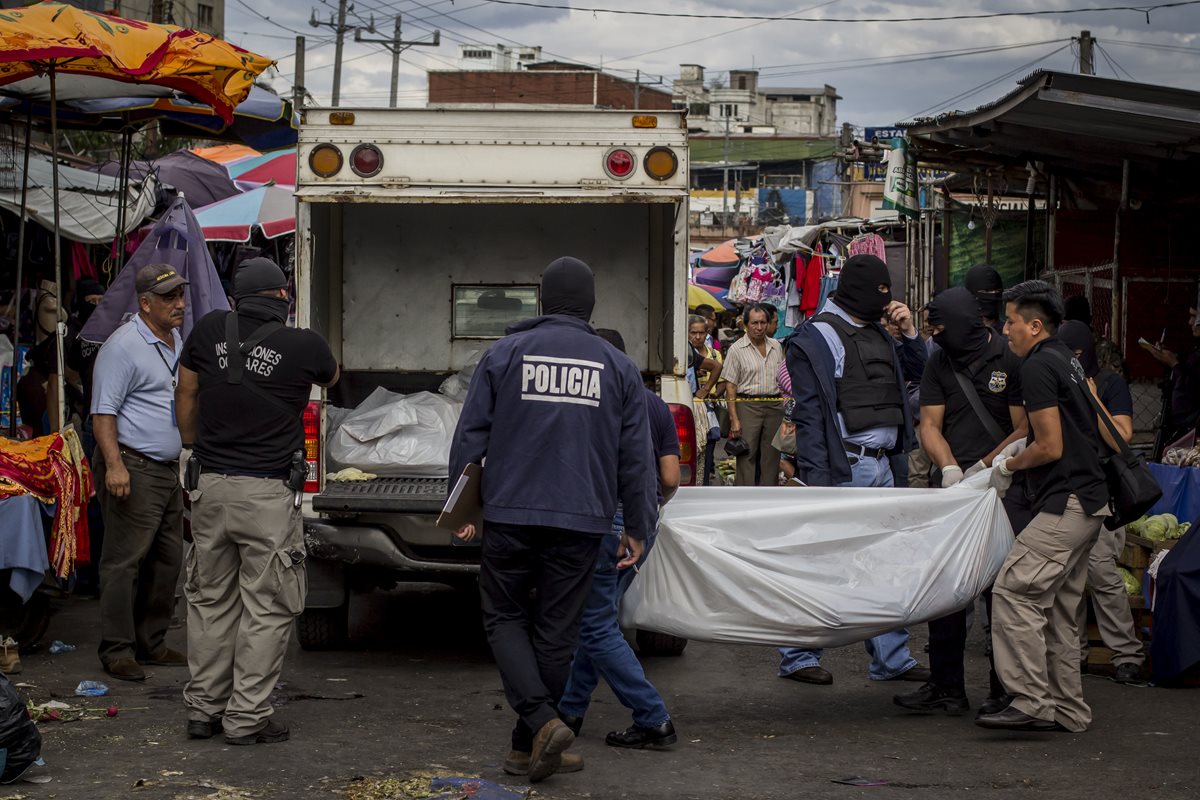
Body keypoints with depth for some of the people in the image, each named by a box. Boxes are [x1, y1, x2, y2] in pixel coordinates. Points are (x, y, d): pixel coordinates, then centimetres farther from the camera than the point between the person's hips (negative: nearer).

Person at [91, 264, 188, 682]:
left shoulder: (177, 342, 16)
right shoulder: (124, 346, -13)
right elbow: (103, 411, -17)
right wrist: (114, 465, -26)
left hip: (168, 468, 9)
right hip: (134, 470, -9)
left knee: (168, 560, 12)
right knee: (125, 561, -7)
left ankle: (151, 643, 21)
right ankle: (117, 651, -4)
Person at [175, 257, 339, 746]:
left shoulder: (210, 330, 1)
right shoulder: (304, 346, -8)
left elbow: (185, 395, 12)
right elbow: (331, 378, 16)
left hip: (210, 486, 4)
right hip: (268, 493, -4)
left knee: (210, 602, 16)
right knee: (266, 609, 3)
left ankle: (202, 709, 21)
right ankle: (247, 718, 4)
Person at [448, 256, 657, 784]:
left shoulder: (505, 354, 2)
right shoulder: (618, 367, 6)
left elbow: (469, 437, 2)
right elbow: (636, 458, 7)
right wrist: (637, 528, 14)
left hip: (511, 514, -1)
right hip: (581, 522, 1)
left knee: (504, 617, 11)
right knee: (556, 631, 9)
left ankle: (541, 721, -9)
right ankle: (529, 743, 15)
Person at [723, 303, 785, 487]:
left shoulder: (776, 347, 11)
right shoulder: (737, 349, -3)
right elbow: (730, 386, -5)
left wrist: (786, 409, 9)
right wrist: (734, 419, -12)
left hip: (774, 406, 5)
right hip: (748, 405, -4)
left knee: (771, 457, 7)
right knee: (747, 456, -6)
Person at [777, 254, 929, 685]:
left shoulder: (877, 334, 16)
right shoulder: (816, 337, -8)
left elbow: (917, 371, 28)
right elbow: (809, 413, -13)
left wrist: (909, 333, 10)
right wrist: (816, 478, -19)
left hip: (881, 465, 8)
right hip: (843, 467, -8)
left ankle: (891, 657, 17)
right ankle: (797, 657, 6)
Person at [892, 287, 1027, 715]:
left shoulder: (1011, 360, -5)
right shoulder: (940, 362, 10)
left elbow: (1025, 429, -7)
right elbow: (930, 426, 7)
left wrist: (982, 467, -16)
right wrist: (949, 467, -12)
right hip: (952, 487, 5)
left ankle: (1006, 689, 10)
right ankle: (946, 688, 8)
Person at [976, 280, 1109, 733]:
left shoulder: (1038, 367, -11)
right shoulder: (1069, 361, 19)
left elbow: (1051, 448, -15)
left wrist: (1010, 466, 1)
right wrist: (1020, 449, 21)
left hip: (1066, 504, -10)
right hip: (1089, 501, 10)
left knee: (1015, 591, -14)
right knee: (1058, 607, 12)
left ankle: (1031, 702, -17)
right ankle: (1067, 711, 15)